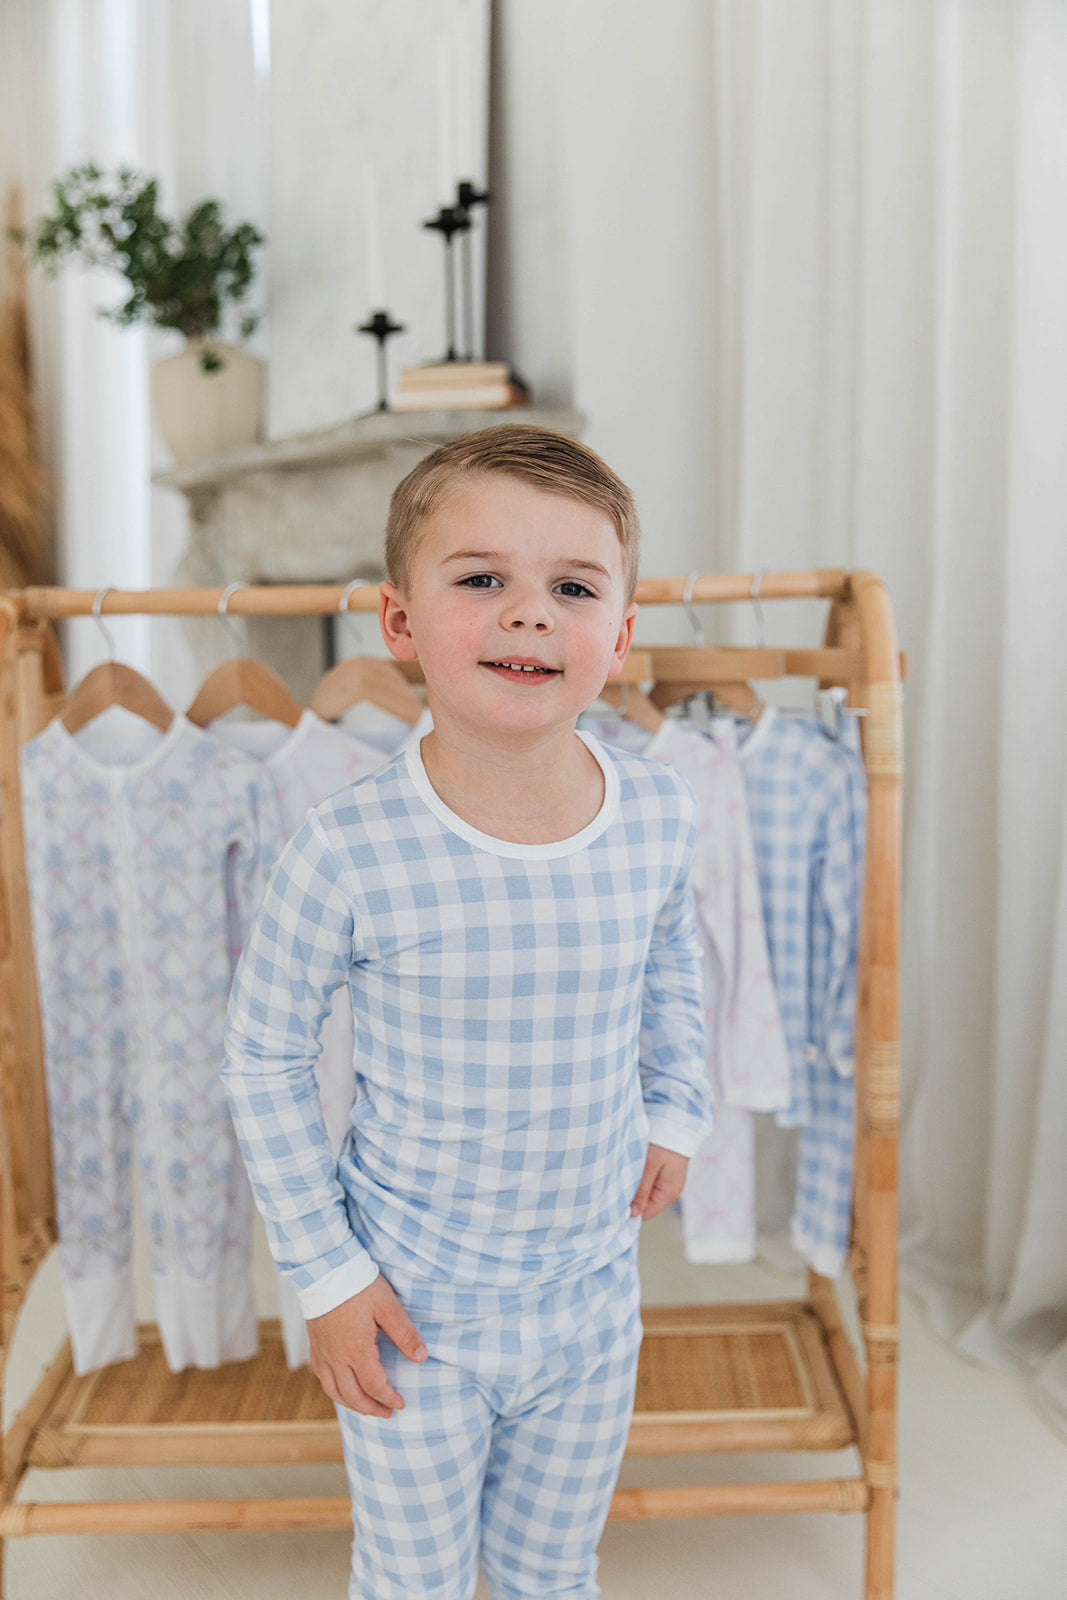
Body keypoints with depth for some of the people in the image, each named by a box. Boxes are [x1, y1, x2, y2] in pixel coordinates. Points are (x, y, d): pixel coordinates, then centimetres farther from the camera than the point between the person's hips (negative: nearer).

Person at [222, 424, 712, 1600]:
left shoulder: (658, 817, -14)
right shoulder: (349, 850, -25)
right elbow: (263, 1054, -11)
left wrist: (676, 1109, 7)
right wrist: (325, 1272, -9)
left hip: (593, 1290, 3)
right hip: (413, 1303, -2)